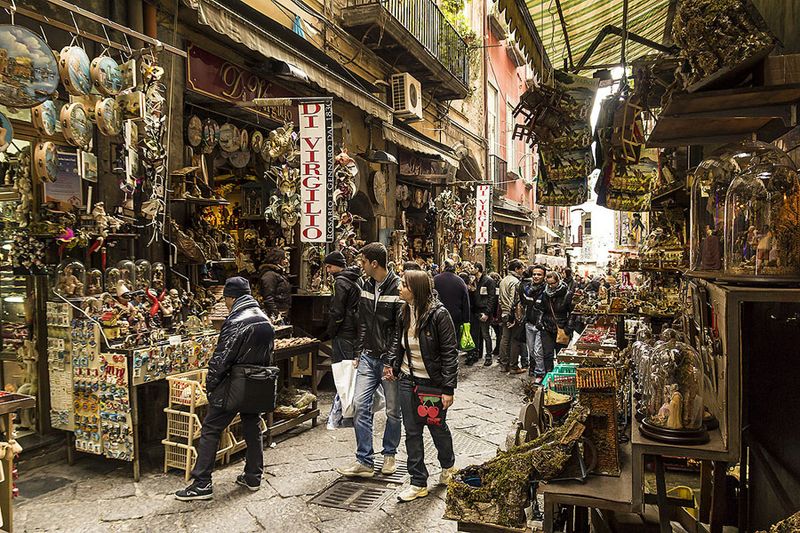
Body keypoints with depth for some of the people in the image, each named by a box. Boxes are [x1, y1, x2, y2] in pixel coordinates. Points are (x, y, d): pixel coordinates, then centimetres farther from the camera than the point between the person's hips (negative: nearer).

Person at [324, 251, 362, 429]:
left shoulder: (341, 282, -13)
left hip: (343, 334, -9)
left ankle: (337, 416, -3)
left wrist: (330, 333, -5)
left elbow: (337, 312, -16)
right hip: (355, 332, 9)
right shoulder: (356, 279, 14)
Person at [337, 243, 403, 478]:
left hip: (389, 359, -5)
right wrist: (358, 352, 11)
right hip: (368, 357, 6)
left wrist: (391, 362, -17)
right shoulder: (367, 286, 8)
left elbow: (400, 330, -15)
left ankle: (389, 454, 28)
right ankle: (364, 461, 7)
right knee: (360, 404, -1)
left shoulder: (398, 288, -14)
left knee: (393, 410, 8)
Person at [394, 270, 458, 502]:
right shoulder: (404, 312, 1)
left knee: (437, 427, 15)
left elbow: (449, 353, -17)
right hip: (408, 380, 5)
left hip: (432, 381, -5)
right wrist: (395, 366, 5)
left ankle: (448, 465, 43)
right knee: (412, 431, 7)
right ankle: (418, 483, 20)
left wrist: (448, 389, -18)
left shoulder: (438, 314, -18)